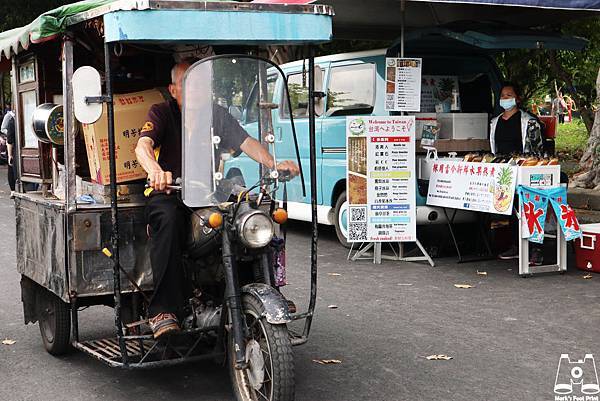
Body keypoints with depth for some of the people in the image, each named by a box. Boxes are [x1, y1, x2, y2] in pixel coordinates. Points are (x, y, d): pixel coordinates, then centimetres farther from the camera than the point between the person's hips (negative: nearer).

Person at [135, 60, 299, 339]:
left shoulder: (216, 115, 14)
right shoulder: (162, 113, 3)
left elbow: (246, 143, 2)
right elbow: (143, 145, -16)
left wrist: (274, 164, -19)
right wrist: (155, 170, -40)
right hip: (168, 193, -3)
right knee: (168, 218, -38)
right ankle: (162, 311, -40)